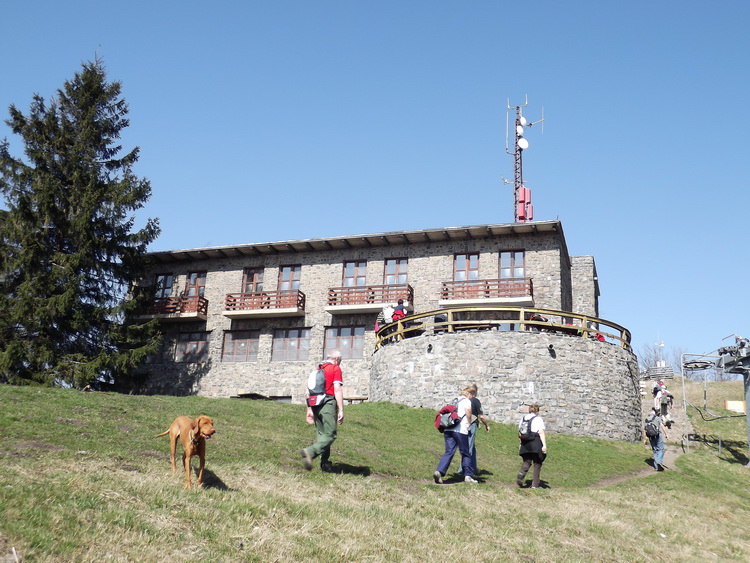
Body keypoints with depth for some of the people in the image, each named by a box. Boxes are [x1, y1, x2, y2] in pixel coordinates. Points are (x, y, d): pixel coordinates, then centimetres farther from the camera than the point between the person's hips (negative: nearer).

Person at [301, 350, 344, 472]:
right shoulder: (336, 368, 0)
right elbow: (337, 390, -10)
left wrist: (309, 410, 21)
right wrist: (341, 410, -12)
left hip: (315, 405, 7)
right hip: (328, 404, -7)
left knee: (322, 435, 13)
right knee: (330, 435, -8)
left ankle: (325, 464, 12)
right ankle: (310, 452, -29)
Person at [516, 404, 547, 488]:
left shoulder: (523, 418, 13)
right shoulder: (538, 419, -4)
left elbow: (519, 431, 16)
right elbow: (541, 433, -12)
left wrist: (521, 443, 23)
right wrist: (544, 445, -15)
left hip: (525, 443, 5)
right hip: (536, 444, -5)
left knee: (526, 462, 10)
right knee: (537, 464, 6)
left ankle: (520, 477, -17)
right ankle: (535, 485, 5)